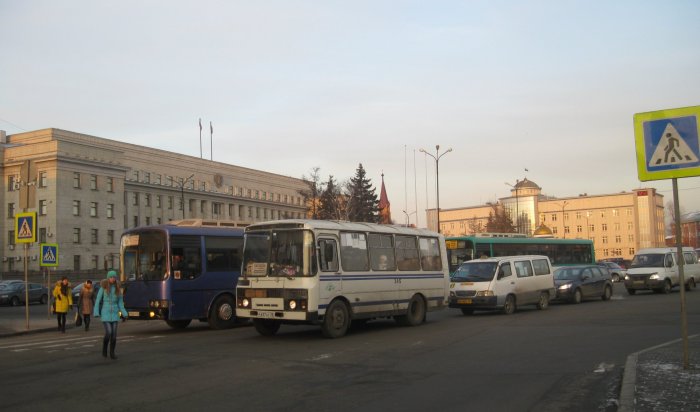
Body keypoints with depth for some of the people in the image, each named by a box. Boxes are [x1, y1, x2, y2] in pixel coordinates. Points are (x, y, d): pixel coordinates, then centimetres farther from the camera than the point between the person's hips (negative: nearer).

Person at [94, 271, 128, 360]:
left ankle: (112, 353, 12)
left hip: (115, 313, 3)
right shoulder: (103, 287, -7)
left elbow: (120, 302, 8)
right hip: (105, 313, -3)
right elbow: (98, 300, -5)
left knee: (114, 334, -1)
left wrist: (124, 314, 1)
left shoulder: (118, 288, 2)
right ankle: (104, 347, 15)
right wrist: (96, 313, -14)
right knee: (108, 333, -13)